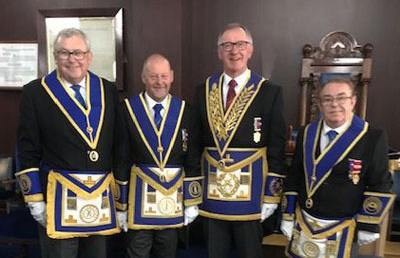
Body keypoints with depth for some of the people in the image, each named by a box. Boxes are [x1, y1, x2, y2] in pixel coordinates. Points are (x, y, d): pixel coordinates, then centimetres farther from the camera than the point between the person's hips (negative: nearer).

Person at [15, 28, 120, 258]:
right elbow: (27, 151, -3)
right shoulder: (35, 92, -3)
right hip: (58, 196, -3)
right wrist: (35, 199, -5)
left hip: (103, 195, 3)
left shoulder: (109, 91, 4)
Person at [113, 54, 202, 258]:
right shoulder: (127, 109, -5)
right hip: (140, 194, -1)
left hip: (174, 195, 2)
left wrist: (191, 202, 0)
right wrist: (120, 206, -2)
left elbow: (191, 160, 1)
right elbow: (121, 159, -3)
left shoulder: (183, 110, 0)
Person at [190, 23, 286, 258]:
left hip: (250, 192, -3)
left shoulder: (270, 92, -5)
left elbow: (276, 148, -5)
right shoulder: (204, 91, 5)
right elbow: (196, 144, 7)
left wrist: (272, 195, -7)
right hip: (212, 192, 3)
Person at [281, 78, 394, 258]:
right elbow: (293, 177, 4)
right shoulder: (306, 134, 0)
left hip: (342, 228, -3)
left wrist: (368, 225, -5)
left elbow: (379, 184, -5)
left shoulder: (373, 138, -9)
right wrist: (288, 216, 4)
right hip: (303, 223, 3)